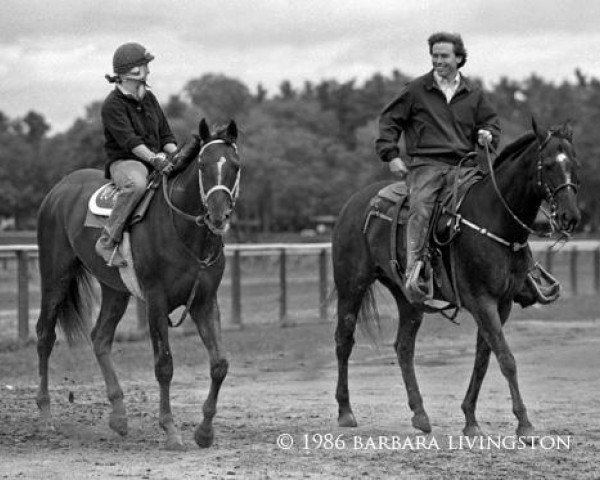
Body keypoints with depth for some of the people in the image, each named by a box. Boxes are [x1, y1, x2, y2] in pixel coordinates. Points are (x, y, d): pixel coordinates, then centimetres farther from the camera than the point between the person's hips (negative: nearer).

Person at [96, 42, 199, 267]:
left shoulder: (149, 98, 14)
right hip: (124, 162, -8)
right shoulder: (113, 105, -10)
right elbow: (129, 140, -22)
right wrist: (155, 159, -34)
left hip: (157, 160, 8)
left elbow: (166, 134, 14)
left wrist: (176, 155, -7)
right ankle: (107, 241, -34)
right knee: (136, 183, -41)